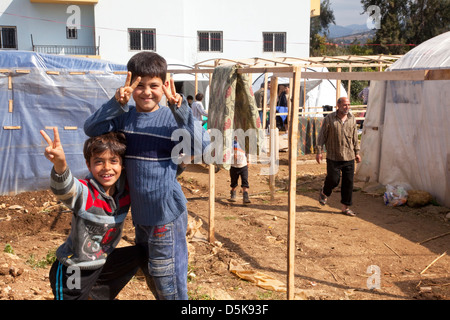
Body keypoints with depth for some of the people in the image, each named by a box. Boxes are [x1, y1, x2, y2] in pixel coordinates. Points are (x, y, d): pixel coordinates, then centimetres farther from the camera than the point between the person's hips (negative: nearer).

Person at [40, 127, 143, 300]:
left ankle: (95, 293, 25)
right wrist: (59, 164, -69)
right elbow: (64, 189, -49)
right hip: (72, 271, -5)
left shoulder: (125, 189, -10)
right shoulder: (84, 192, -26)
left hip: (100, 262, 6)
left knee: (137, 254, 13)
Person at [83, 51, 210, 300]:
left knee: (168, 282, 5)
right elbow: (91, 129, -10)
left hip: (166, 212, -5)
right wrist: (117, 103, -23)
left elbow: (200, 146, -22)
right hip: (140, 212, 5)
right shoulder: (124, 117, 2)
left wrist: (180, 108, -30)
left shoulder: (171, 118, -10)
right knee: (151, 278, 23)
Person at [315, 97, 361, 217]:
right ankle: (324, 193, 31)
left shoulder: (352, 119, 8)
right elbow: (322, 136, -2)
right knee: (333, 179, -3)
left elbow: (355, 137, 16)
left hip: (349, 157, 4)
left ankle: (346, 207, 15)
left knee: (348, 182, 4)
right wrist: (319, 151, -5)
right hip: (333, 157, -4)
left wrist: (357, 152, 15)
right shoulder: (329, 118, -5)